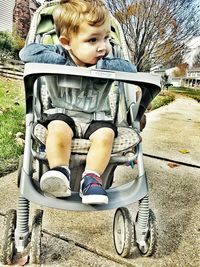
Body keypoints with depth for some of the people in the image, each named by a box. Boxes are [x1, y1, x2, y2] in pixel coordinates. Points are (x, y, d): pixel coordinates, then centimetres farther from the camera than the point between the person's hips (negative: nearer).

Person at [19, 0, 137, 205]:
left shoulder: (105, 62, -2)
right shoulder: (59, 54, -6)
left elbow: (130, 69, -17)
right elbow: (27, 52, -17)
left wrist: (98, 66, -25)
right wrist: (62, 62, -22)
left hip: (97, 117, 2)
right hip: (63, 113, -1)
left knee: (105, 134, -25)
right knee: (58, 129, -31)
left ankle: (91, 178, -17)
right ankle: (60, 173, -21)